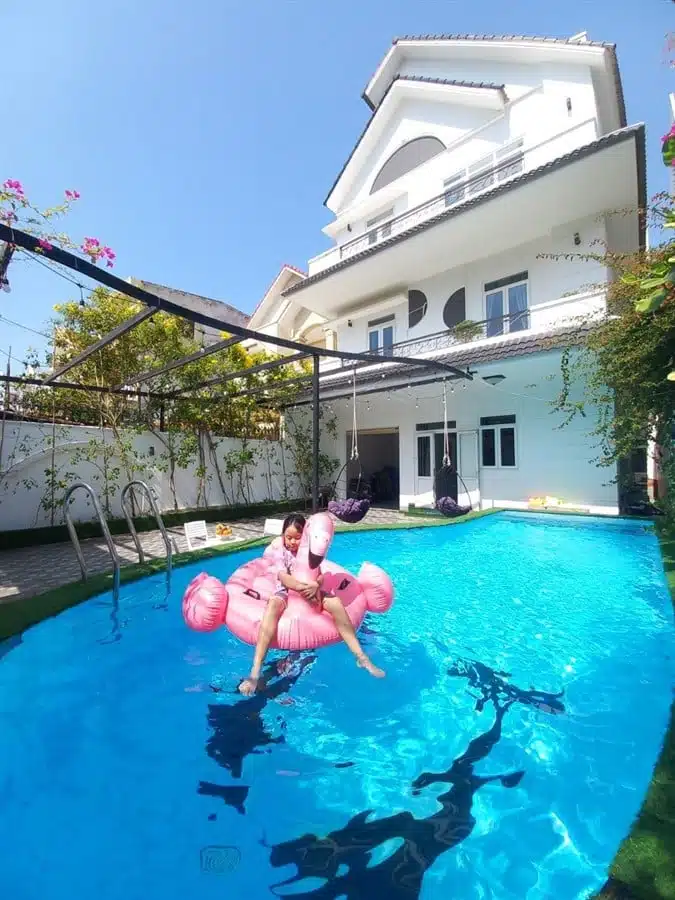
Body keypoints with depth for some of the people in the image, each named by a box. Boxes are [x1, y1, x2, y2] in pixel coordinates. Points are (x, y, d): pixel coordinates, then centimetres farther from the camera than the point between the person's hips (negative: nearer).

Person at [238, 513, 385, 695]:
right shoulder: (280, 550, -5)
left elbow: (320, 575, -5)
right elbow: (284, 578, -18)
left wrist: (315, 586, -30)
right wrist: (305, 587, -35)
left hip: (309, 591, 2)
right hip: (286, 592, -2)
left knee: (335, 602, -26)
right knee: (273, 605, -38)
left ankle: (361, 657, -21)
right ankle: (255, 672, -43)